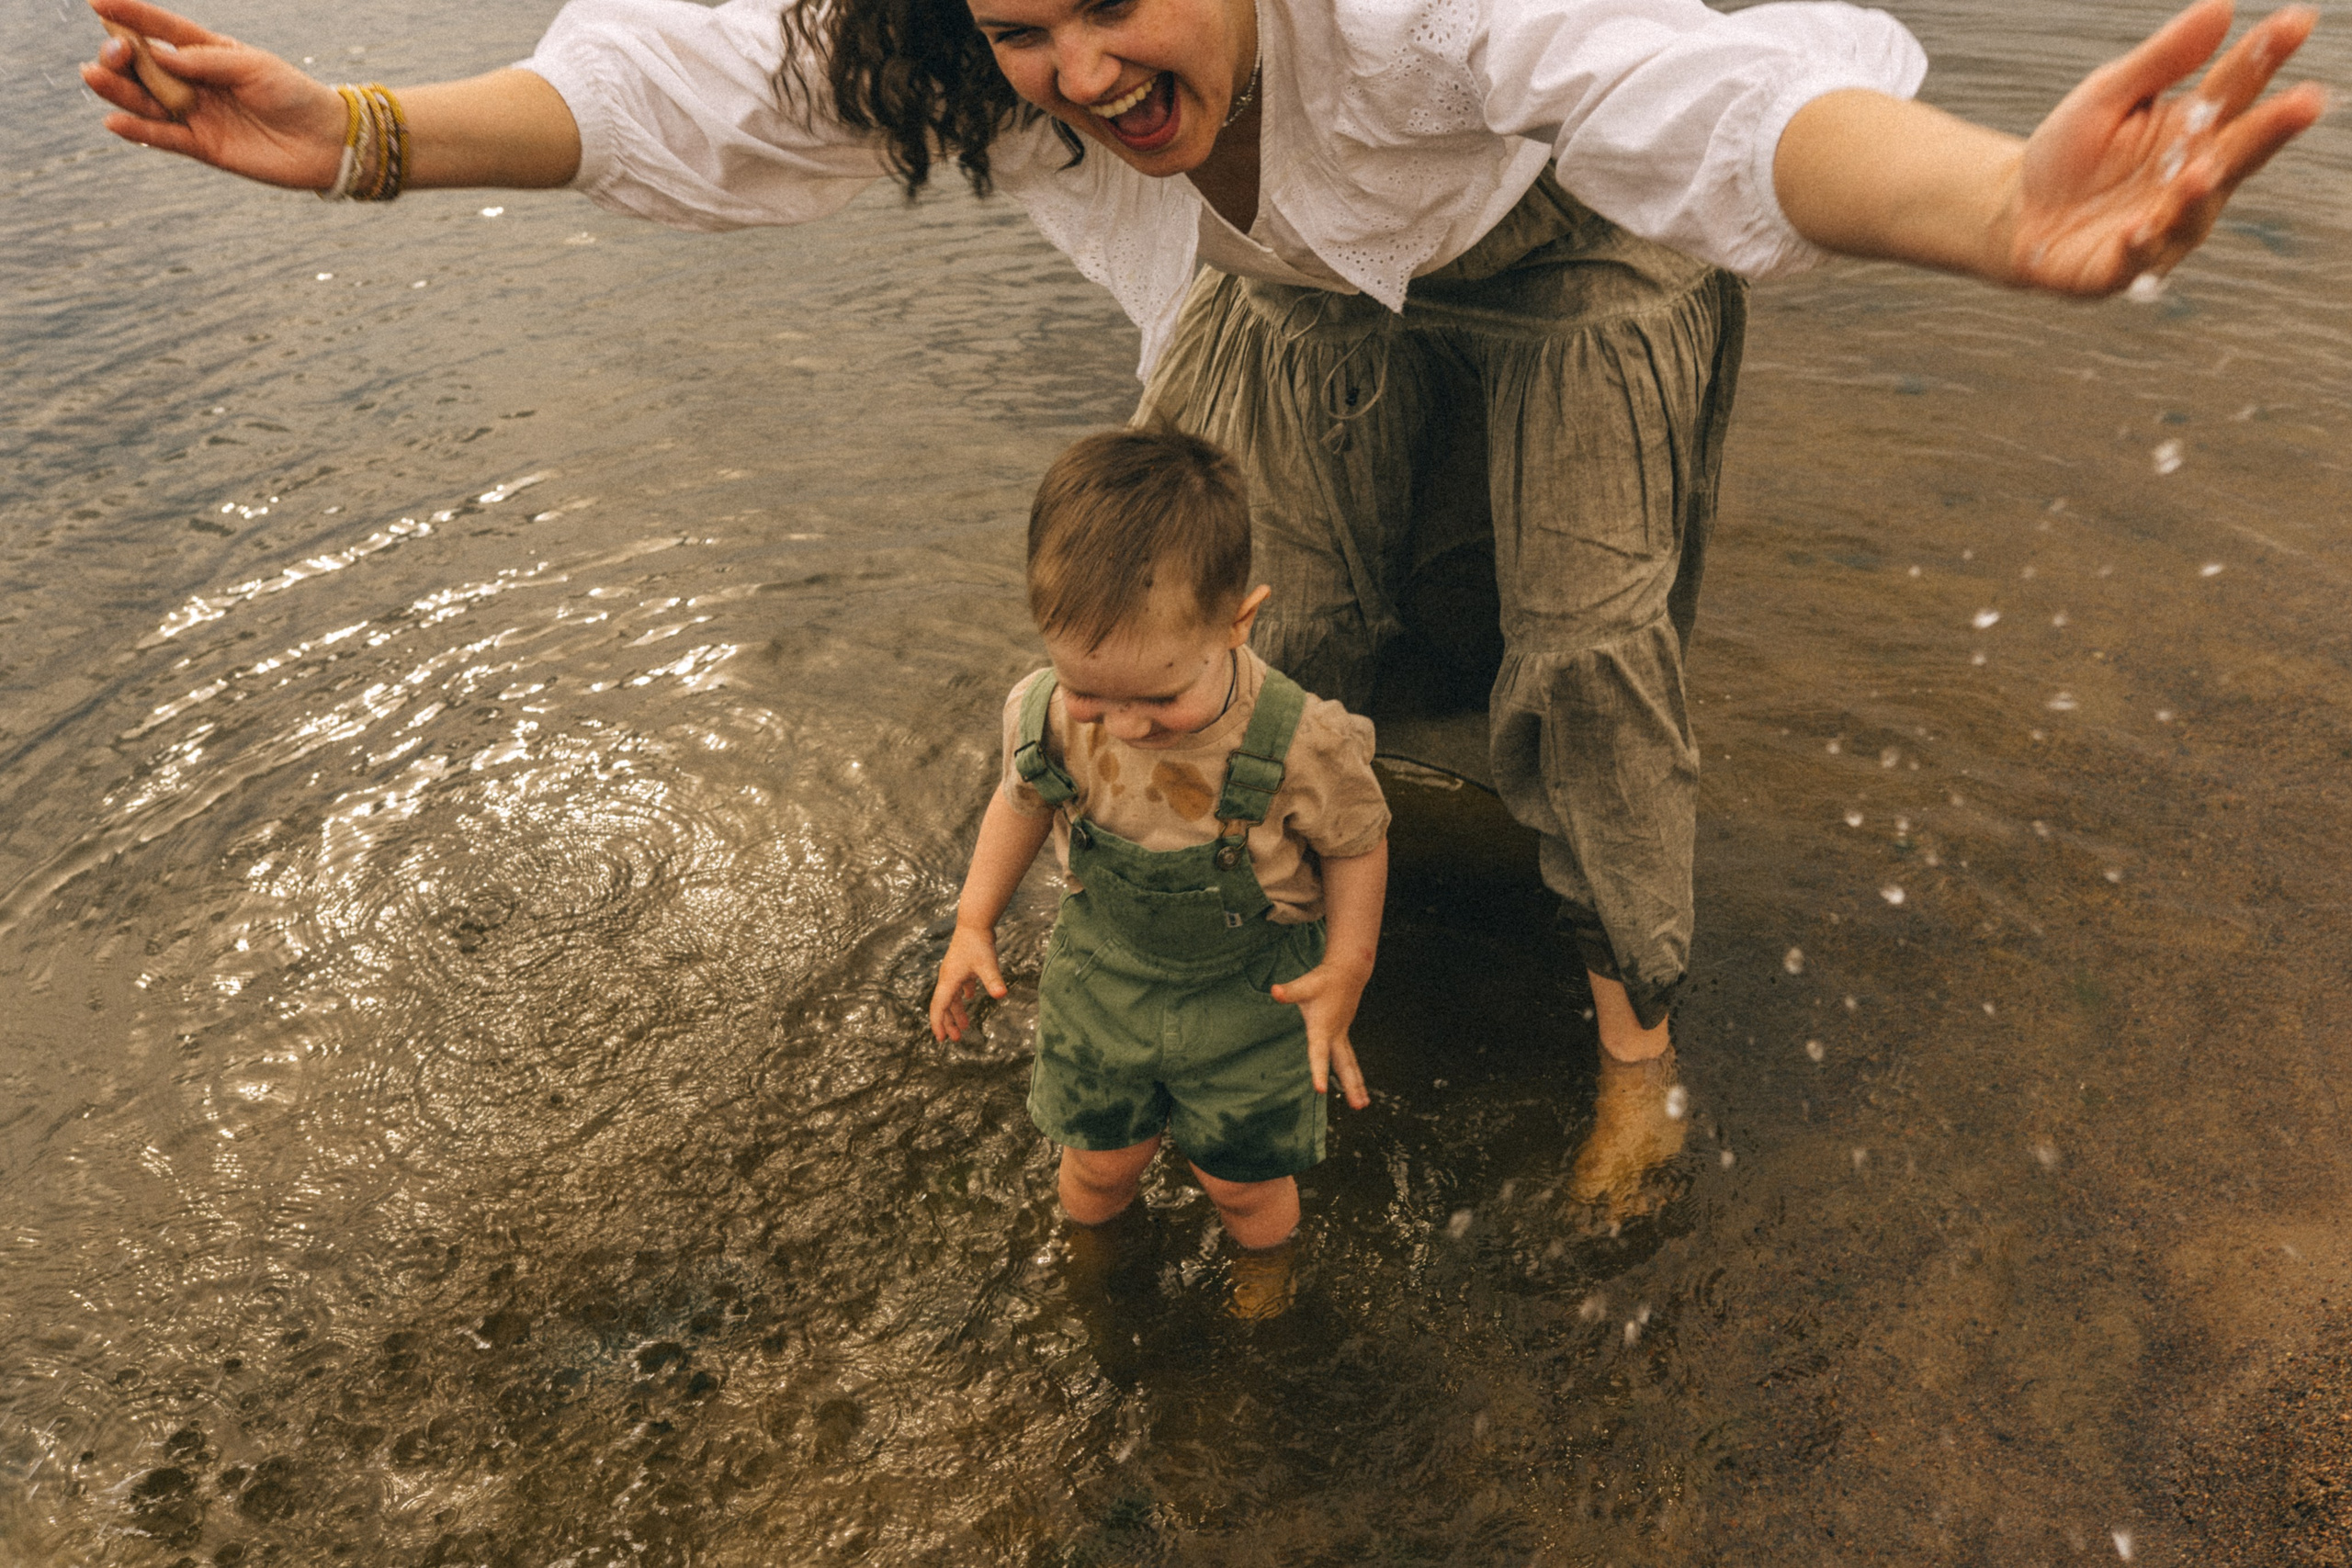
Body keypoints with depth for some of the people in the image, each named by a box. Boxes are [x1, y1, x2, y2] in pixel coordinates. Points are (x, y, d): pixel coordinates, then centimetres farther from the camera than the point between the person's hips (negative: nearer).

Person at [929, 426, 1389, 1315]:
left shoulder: (1302, 744, -33)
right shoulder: (1043, 715, -23)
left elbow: (1357, 843, -12)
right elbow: (1022, 801, 1)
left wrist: (1345, 972, -19)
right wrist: (973, 925, 0)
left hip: (1248, 999, -2)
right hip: (1100, 983, 2)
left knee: (1244, 1177, 18)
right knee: (1096, 1160, 21)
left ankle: (1264, 1255, 57)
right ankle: (1094, 1246, 59)